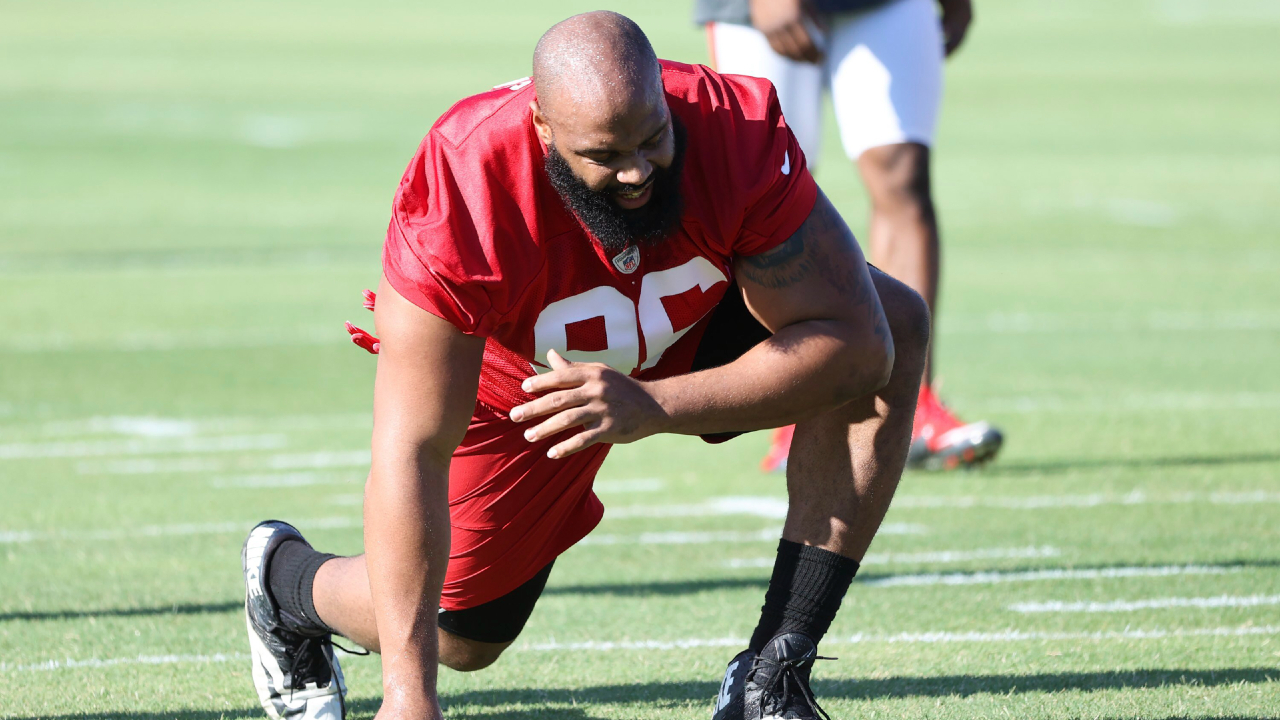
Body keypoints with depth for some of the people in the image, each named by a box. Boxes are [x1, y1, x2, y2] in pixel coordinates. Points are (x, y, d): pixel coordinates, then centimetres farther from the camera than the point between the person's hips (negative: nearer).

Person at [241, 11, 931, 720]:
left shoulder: (740, 134, -36)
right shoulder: (461, 200, -40)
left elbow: (857, 342, -36)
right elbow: (413, 452, -40)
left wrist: (653, 407, -47)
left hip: (688, 347, 2)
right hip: (509, 379, -2)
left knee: (896, 322, -24)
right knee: (457, 638, 4)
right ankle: (286, 577, 41)